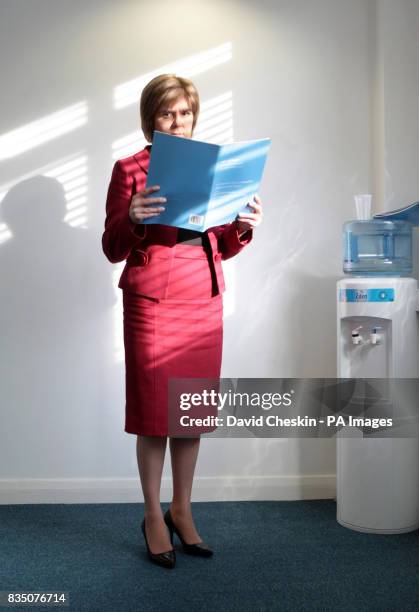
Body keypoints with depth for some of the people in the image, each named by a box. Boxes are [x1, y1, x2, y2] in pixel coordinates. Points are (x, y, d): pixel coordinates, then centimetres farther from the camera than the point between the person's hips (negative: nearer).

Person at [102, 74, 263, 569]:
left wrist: (243, 226, -6)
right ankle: (153, 517, 19)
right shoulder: (129, 169, 0)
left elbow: (223, 247, 15)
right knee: (154, 414, 2)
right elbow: (112, 249, -3)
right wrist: (132, 218, -23)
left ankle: (182, 511, 25)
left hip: (204, 302, 4)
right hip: (152, 302, -4)